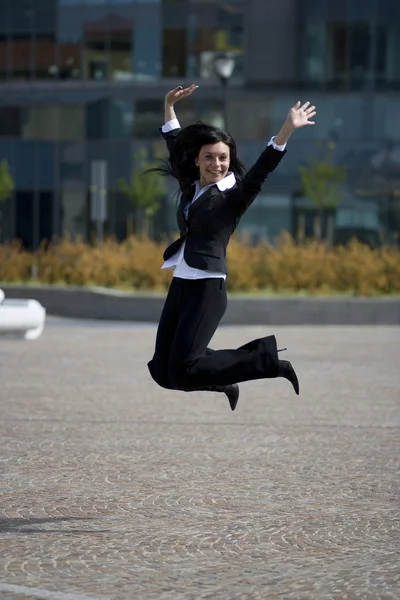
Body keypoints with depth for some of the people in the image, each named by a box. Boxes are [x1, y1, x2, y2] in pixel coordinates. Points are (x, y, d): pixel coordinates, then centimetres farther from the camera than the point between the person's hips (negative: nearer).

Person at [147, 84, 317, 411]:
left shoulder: (234, 195, -4)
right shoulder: (191, 187, 13)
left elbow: (262, 170, -19)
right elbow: (175, 146, 27)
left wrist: (288, 129, -31)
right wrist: (169, 106, 28)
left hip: (207, 288, -7)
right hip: (179, 285, 7)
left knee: (183, 370, -16)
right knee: (162, 371, 4)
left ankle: (268, 359, -2)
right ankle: (225, 383, 30)